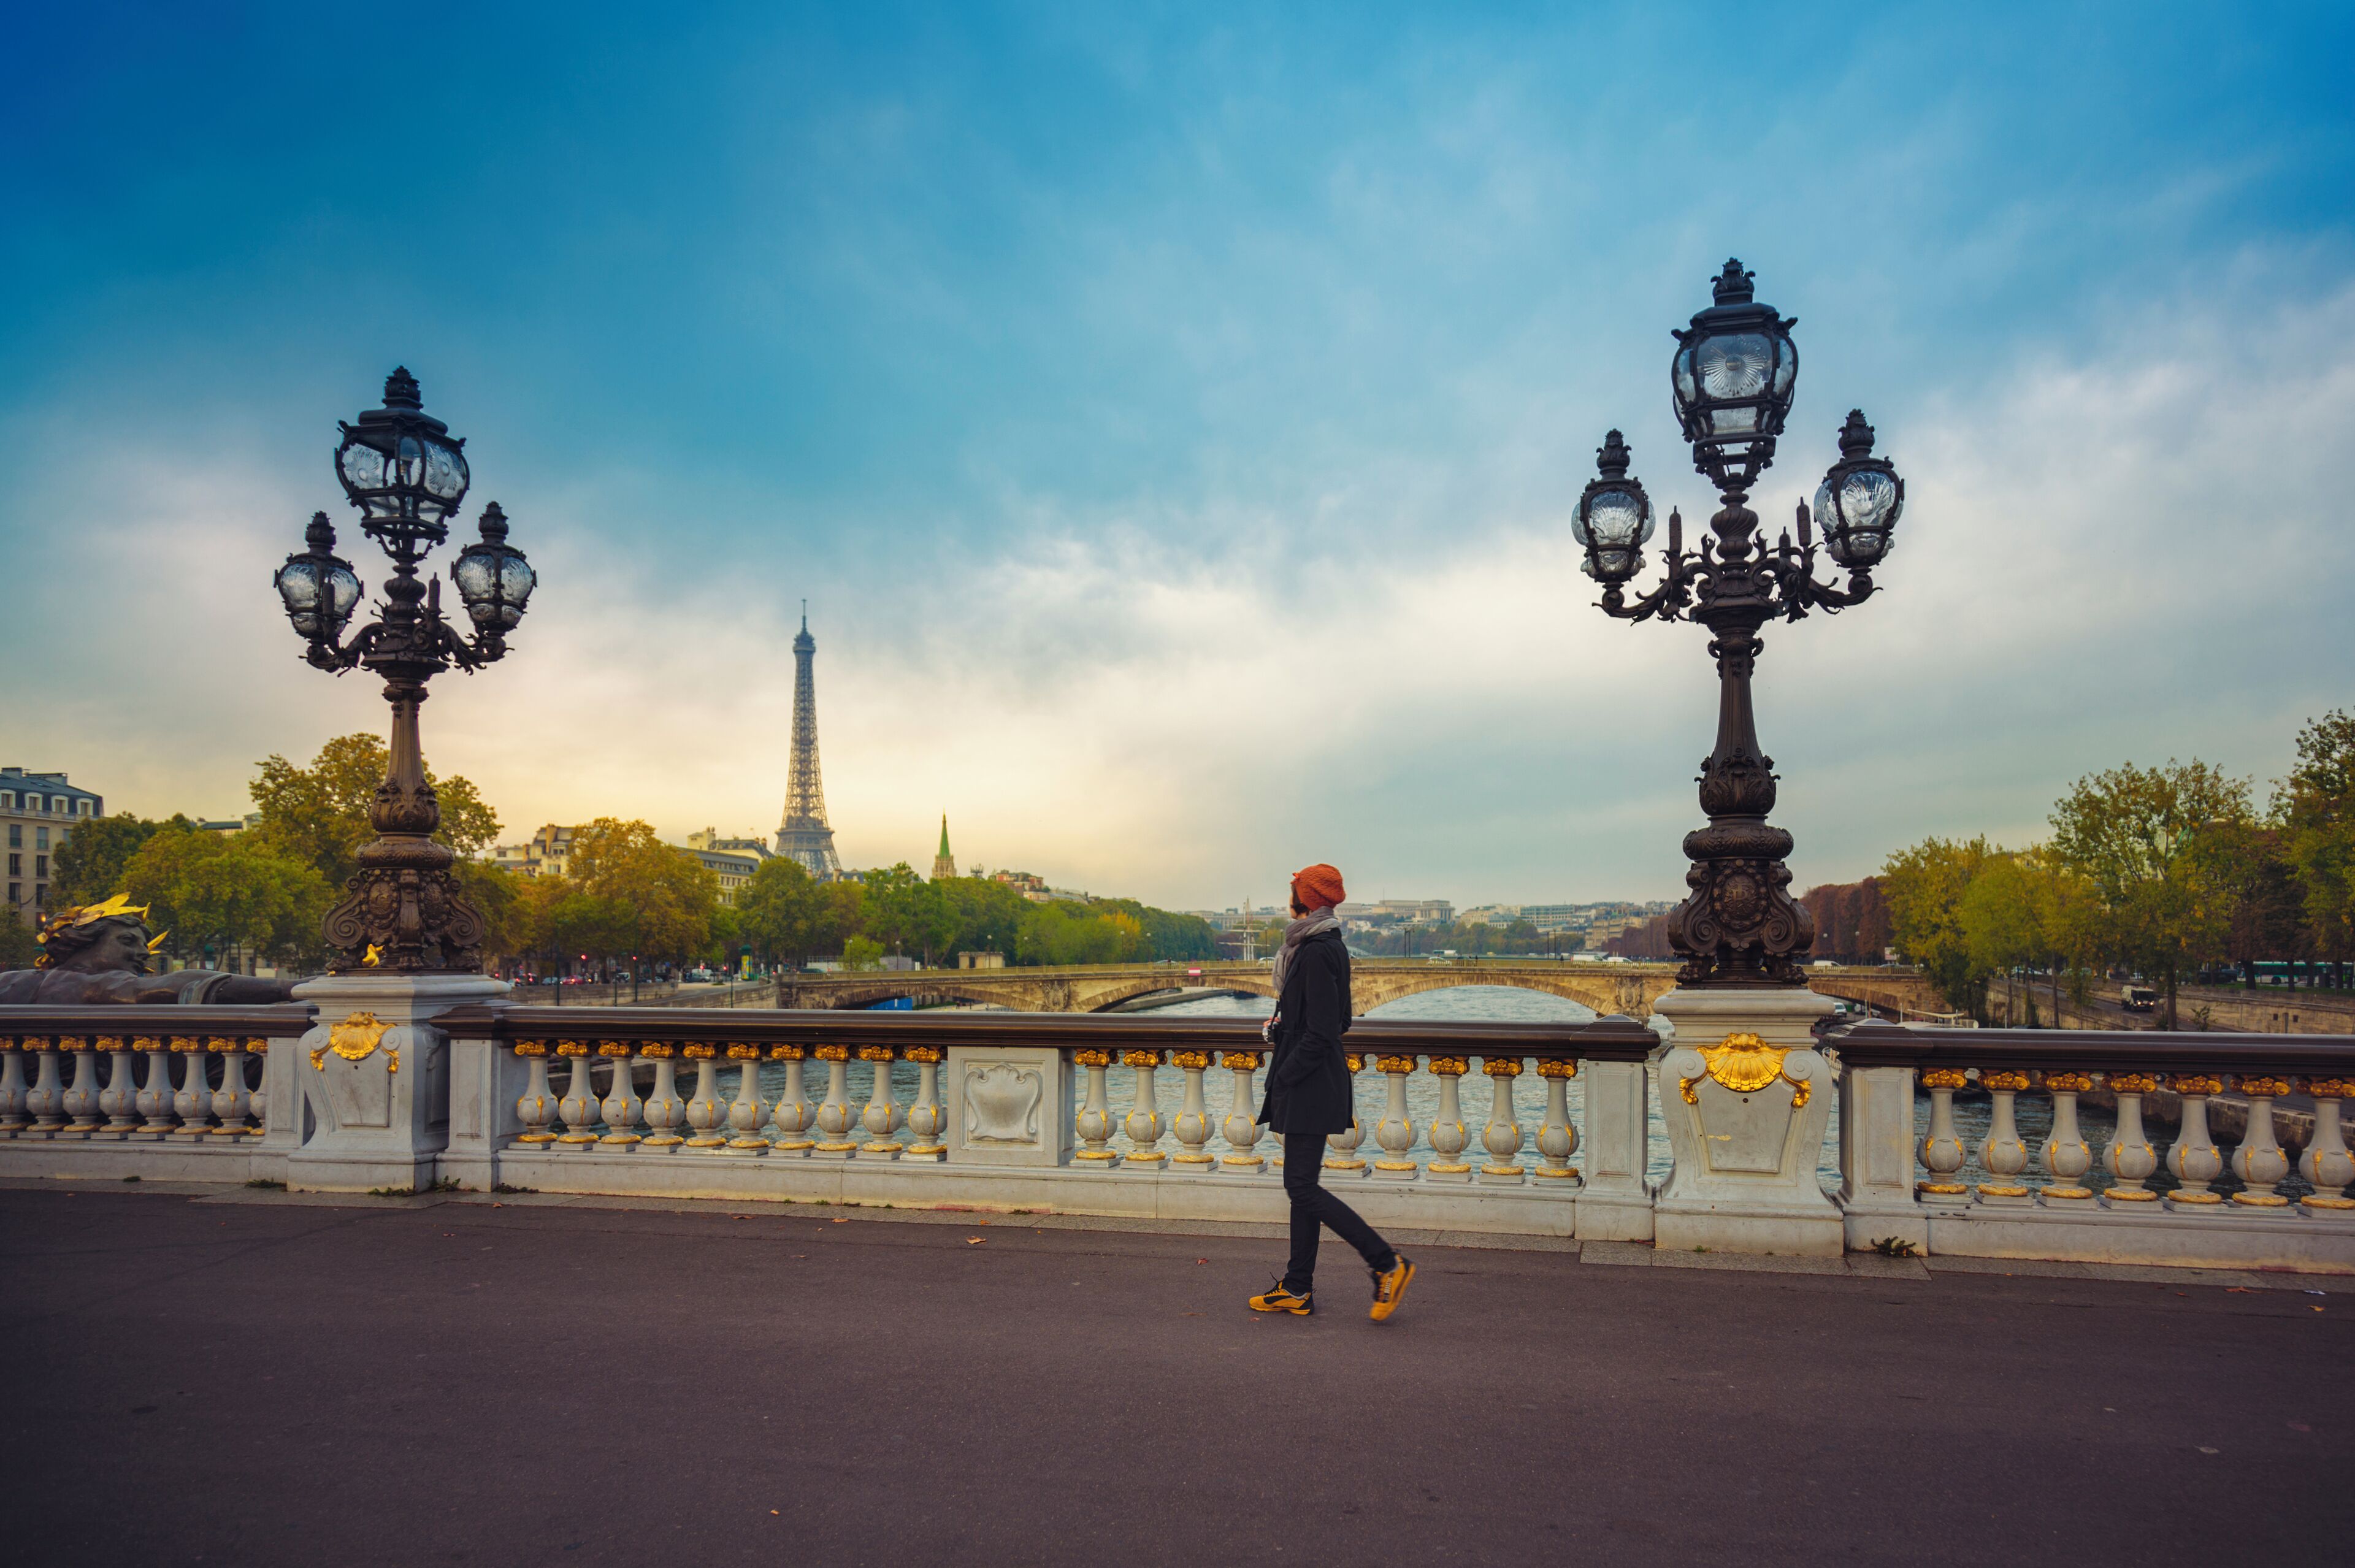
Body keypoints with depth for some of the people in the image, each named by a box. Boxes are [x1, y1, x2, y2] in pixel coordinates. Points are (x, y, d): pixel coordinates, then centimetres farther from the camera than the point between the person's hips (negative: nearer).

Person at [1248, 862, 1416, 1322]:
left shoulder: (1316, 952, -18)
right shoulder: (1331, 947, 13)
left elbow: (1321, 1032, -21)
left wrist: (1283, 1077, -15)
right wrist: (1282, 1026, 14)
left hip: (1310, 1084, -10)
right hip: (1316, 1083, 10)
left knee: (1303, 1187, -7)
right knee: (1302, 1185, 12)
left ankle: (1388, 1264, -3)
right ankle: (1297, 1289, 18)